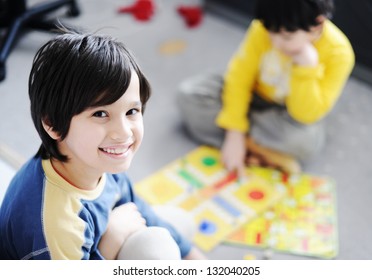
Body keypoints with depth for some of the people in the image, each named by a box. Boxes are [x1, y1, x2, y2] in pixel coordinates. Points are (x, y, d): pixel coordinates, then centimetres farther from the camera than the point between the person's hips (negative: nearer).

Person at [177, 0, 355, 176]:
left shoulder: (338, 53, -25)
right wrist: (234, 135, -24)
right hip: (254, 99, 3)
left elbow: (306, 116, -27)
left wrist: (308, 67, -39)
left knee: (302, 139, -38)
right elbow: (239, 77, -17)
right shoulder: (264, 29, -22)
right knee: (190, 93, -20)